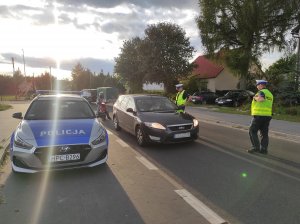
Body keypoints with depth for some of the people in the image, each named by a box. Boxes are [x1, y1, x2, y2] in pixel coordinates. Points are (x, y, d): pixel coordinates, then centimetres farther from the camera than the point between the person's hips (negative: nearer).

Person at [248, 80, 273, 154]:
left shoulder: (261, 92, -9)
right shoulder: (270, 94, 18)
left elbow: (261, 99, -30)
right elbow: (270, 106, 22)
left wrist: (255, 98, -13)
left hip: (259, 115, -8)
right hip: (267, 116, 8)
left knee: (252, 131, 0)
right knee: (264, 133, 8)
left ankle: (256, 147, -4)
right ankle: (264, 149, 8)